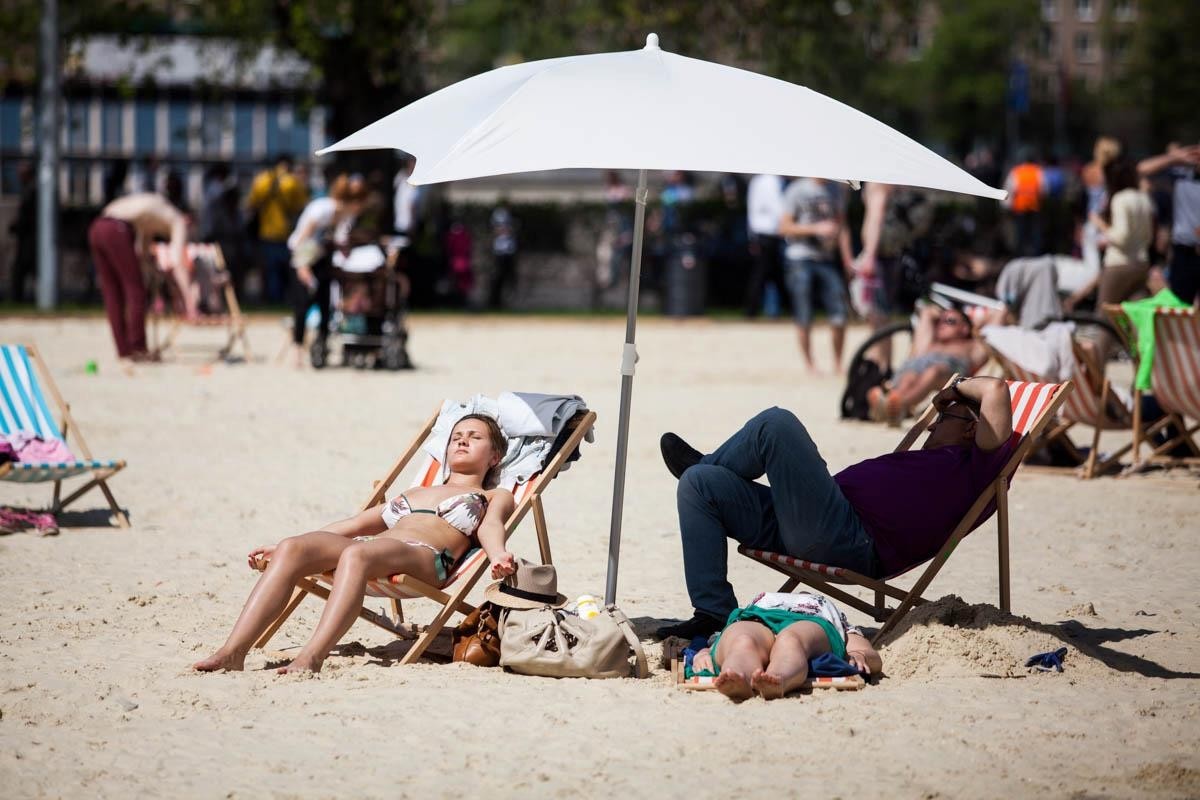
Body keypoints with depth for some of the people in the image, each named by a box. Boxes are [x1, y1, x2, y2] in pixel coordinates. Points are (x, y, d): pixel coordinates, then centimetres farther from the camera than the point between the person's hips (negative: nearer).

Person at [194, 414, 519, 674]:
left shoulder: (495, 498, 28)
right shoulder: (412, 495, 42)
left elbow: (489, 527, 5)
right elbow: (354, 525, 37)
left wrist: (498, 556, -21)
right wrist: (280, 546, 29)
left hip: (426, 558, -5)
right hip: (371, 547, 5)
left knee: (357, 553, -39)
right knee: (291, 549, -26)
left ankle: (312, 656, -55)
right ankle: (233, 651, -40)